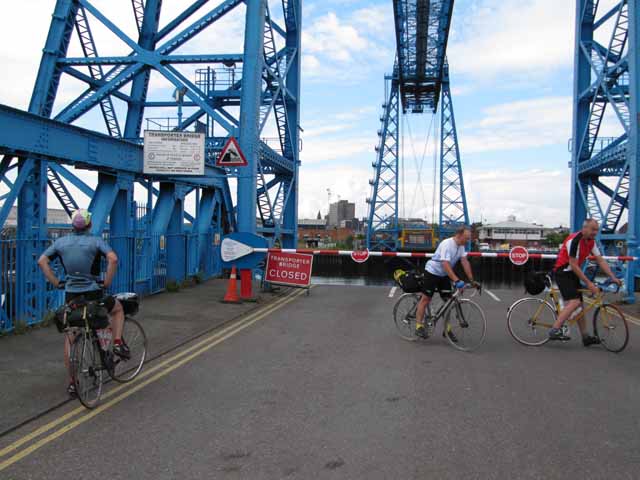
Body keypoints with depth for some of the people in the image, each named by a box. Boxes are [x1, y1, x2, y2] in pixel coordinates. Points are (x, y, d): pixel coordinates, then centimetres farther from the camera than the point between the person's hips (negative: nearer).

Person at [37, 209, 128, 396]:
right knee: (118, 308, 27)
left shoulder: (61, 242, 5)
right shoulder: (96, 241, -6)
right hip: (93, 293, -3)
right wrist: (107, 282, -10)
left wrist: (55, 282, 4)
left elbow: (42, 261, 1)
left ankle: (72, 382, 17)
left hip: (71, 295, 3)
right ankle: (117, 343, 8)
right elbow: (113, 259, -21)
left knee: (70, 338, 14)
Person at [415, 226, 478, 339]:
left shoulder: (461, 246, -3)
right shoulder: (447, 244, -27)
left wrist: (471, 280, -10)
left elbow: (465, 262, -3)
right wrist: (456, 281, -43)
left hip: (444, 275, 8)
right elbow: (445, 264, -36)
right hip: (432, 272, -8)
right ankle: (419, 327, 2)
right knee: (426, 299, -3)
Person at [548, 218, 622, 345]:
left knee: (579, 304, 10)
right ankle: (555, 331, -22)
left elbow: (601, 260, 6)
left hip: (573, 273, 9)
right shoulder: (575, 240, -22)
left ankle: (585, 337, 17)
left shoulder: (591, 242, 5)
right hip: (562, 272, -9)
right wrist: (588, 283, -21)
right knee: (574, 302, -22)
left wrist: (613, 277, -4)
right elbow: (573, 265, -23)